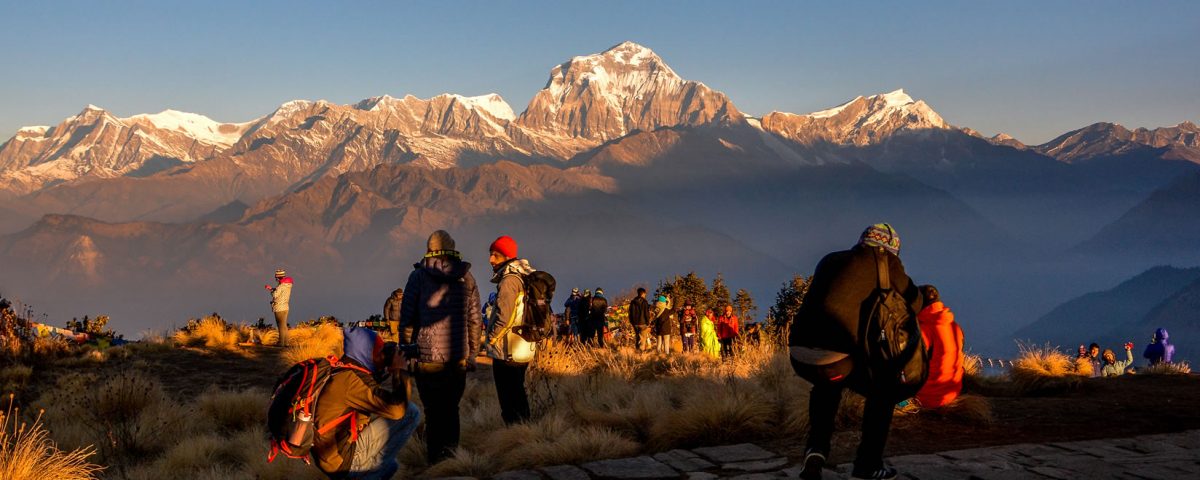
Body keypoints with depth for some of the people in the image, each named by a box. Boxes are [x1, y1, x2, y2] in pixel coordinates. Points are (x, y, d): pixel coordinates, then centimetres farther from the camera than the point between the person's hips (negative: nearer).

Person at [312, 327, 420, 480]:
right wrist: (400, 371, -12)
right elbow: (397, 408, -28)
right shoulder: (353, 378, -23)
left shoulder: (342, 371, 7)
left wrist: (388, 371, 10)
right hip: (342, 459, -11)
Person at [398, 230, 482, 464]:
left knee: (433, 412, 5)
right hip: (458, 359, 2)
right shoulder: (466, 277, 4)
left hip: (427, 358, -2)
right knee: (451, 410, 16)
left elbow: (407, 319, -2)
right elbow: (475, 319, 6)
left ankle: (435, 459, 5)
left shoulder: (418, 276, -2)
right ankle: (451, 455, 20)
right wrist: (472, 353, 15)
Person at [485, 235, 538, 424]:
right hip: (523, 350, 10)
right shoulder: (525, 277, 14)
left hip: (506, 352, -10)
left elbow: (504, 316, -23)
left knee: (509, 400, -4)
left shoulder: (509, 279, -16)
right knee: (518, 393, 19)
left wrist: (491, 338, -10)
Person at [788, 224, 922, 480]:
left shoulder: (830, 260, 26)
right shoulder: (884, 260, 10)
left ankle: (817, 448, 22)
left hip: (799, 353, 5)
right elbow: (913, 304, 19)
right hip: (834, 356, -5)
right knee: (882, 392, 24)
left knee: (827, 384, 39)